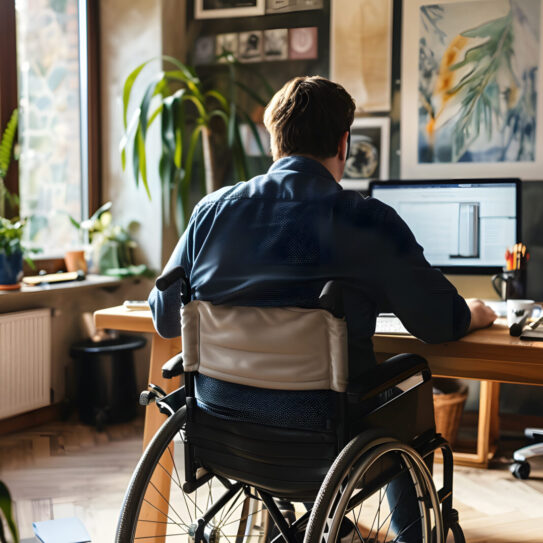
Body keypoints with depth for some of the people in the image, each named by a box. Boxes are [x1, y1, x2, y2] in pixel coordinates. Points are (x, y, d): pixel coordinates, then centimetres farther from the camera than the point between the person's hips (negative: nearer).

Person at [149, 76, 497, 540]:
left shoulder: (212, 210, -4)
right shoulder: (369, 221, -14)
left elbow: (164, 318, 6)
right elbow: (441, 323, -6)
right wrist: (476, 313, 17)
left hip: (221, 416, 5)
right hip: (320, 428, -4)